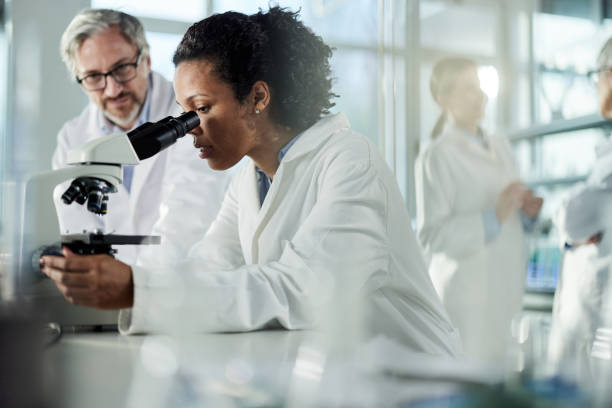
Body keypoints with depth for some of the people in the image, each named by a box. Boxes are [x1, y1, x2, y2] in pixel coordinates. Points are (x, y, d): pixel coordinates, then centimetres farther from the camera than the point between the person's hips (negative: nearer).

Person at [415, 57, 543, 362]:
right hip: (466, 295, -6)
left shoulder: (501, 147, 14)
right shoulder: (436, 157, -10)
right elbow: (431, 237, -16)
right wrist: (494, 217, -24)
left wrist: (528, 209, 1)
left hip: (506, 289, 7)